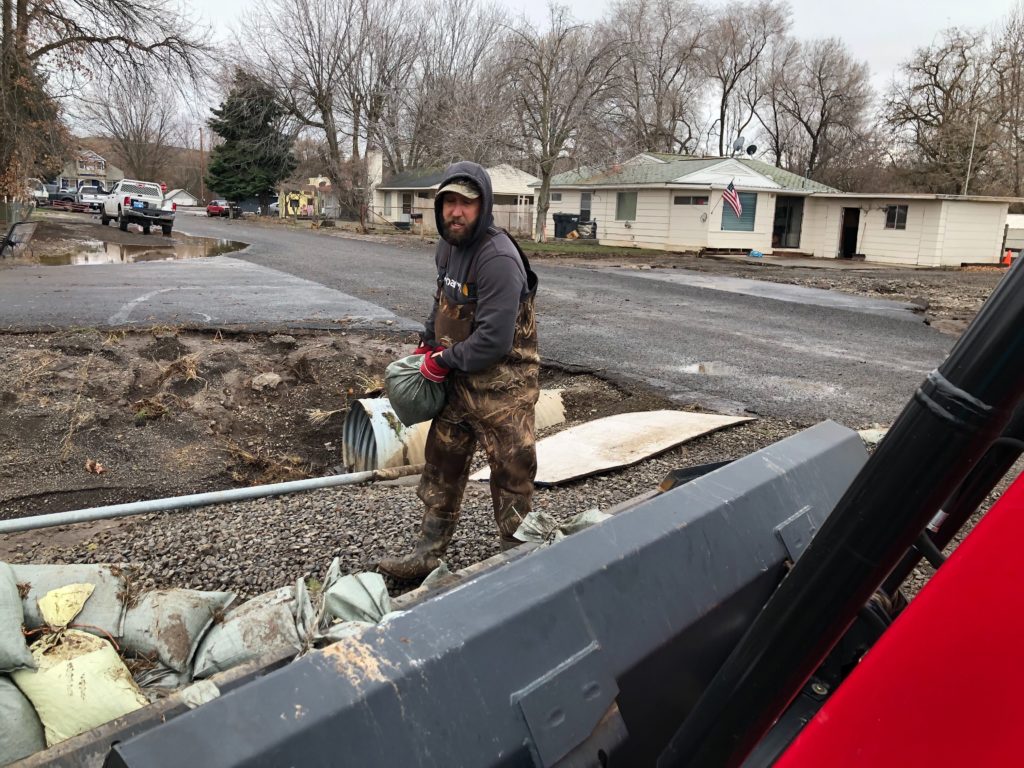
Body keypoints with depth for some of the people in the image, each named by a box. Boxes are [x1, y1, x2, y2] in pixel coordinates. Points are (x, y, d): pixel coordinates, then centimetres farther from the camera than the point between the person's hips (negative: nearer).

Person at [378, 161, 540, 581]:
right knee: (441, 465, 16)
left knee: (510, 475, 4)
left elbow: (495, 340, -28)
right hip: (457, 380, 9)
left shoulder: (498, 258, -24)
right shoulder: (448, 246, 6)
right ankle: (427, 553, 31)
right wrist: (427, 343, 14)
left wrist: (444, 361, -15)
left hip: (501, 386, -9)